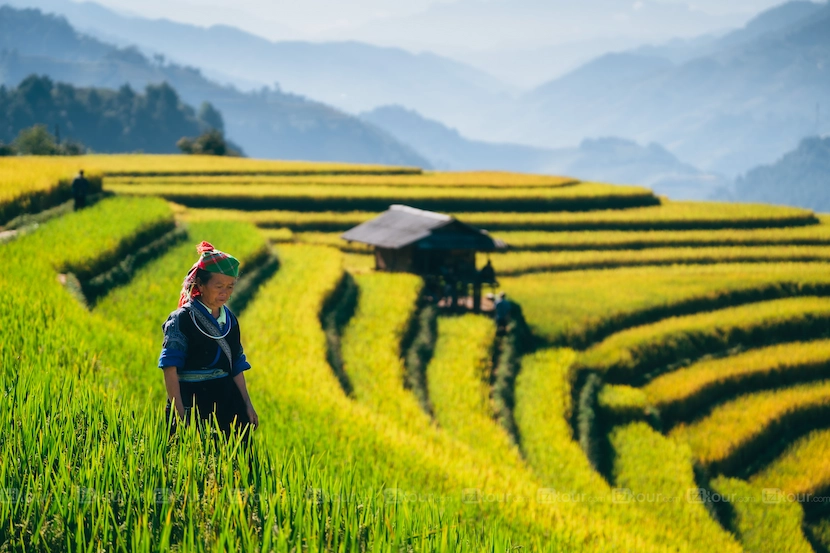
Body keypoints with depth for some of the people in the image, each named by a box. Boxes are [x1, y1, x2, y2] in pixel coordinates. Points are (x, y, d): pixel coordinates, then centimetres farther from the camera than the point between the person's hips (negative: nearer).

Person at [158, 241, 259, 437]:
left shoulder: (230, 320, 12)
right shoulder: (182, 319, -8)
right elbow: (170, 369, -11)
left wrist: (247, 405, 12)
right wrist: (180, 413, -16)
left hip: (228, 403, 6)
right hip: (193, 404, -6)